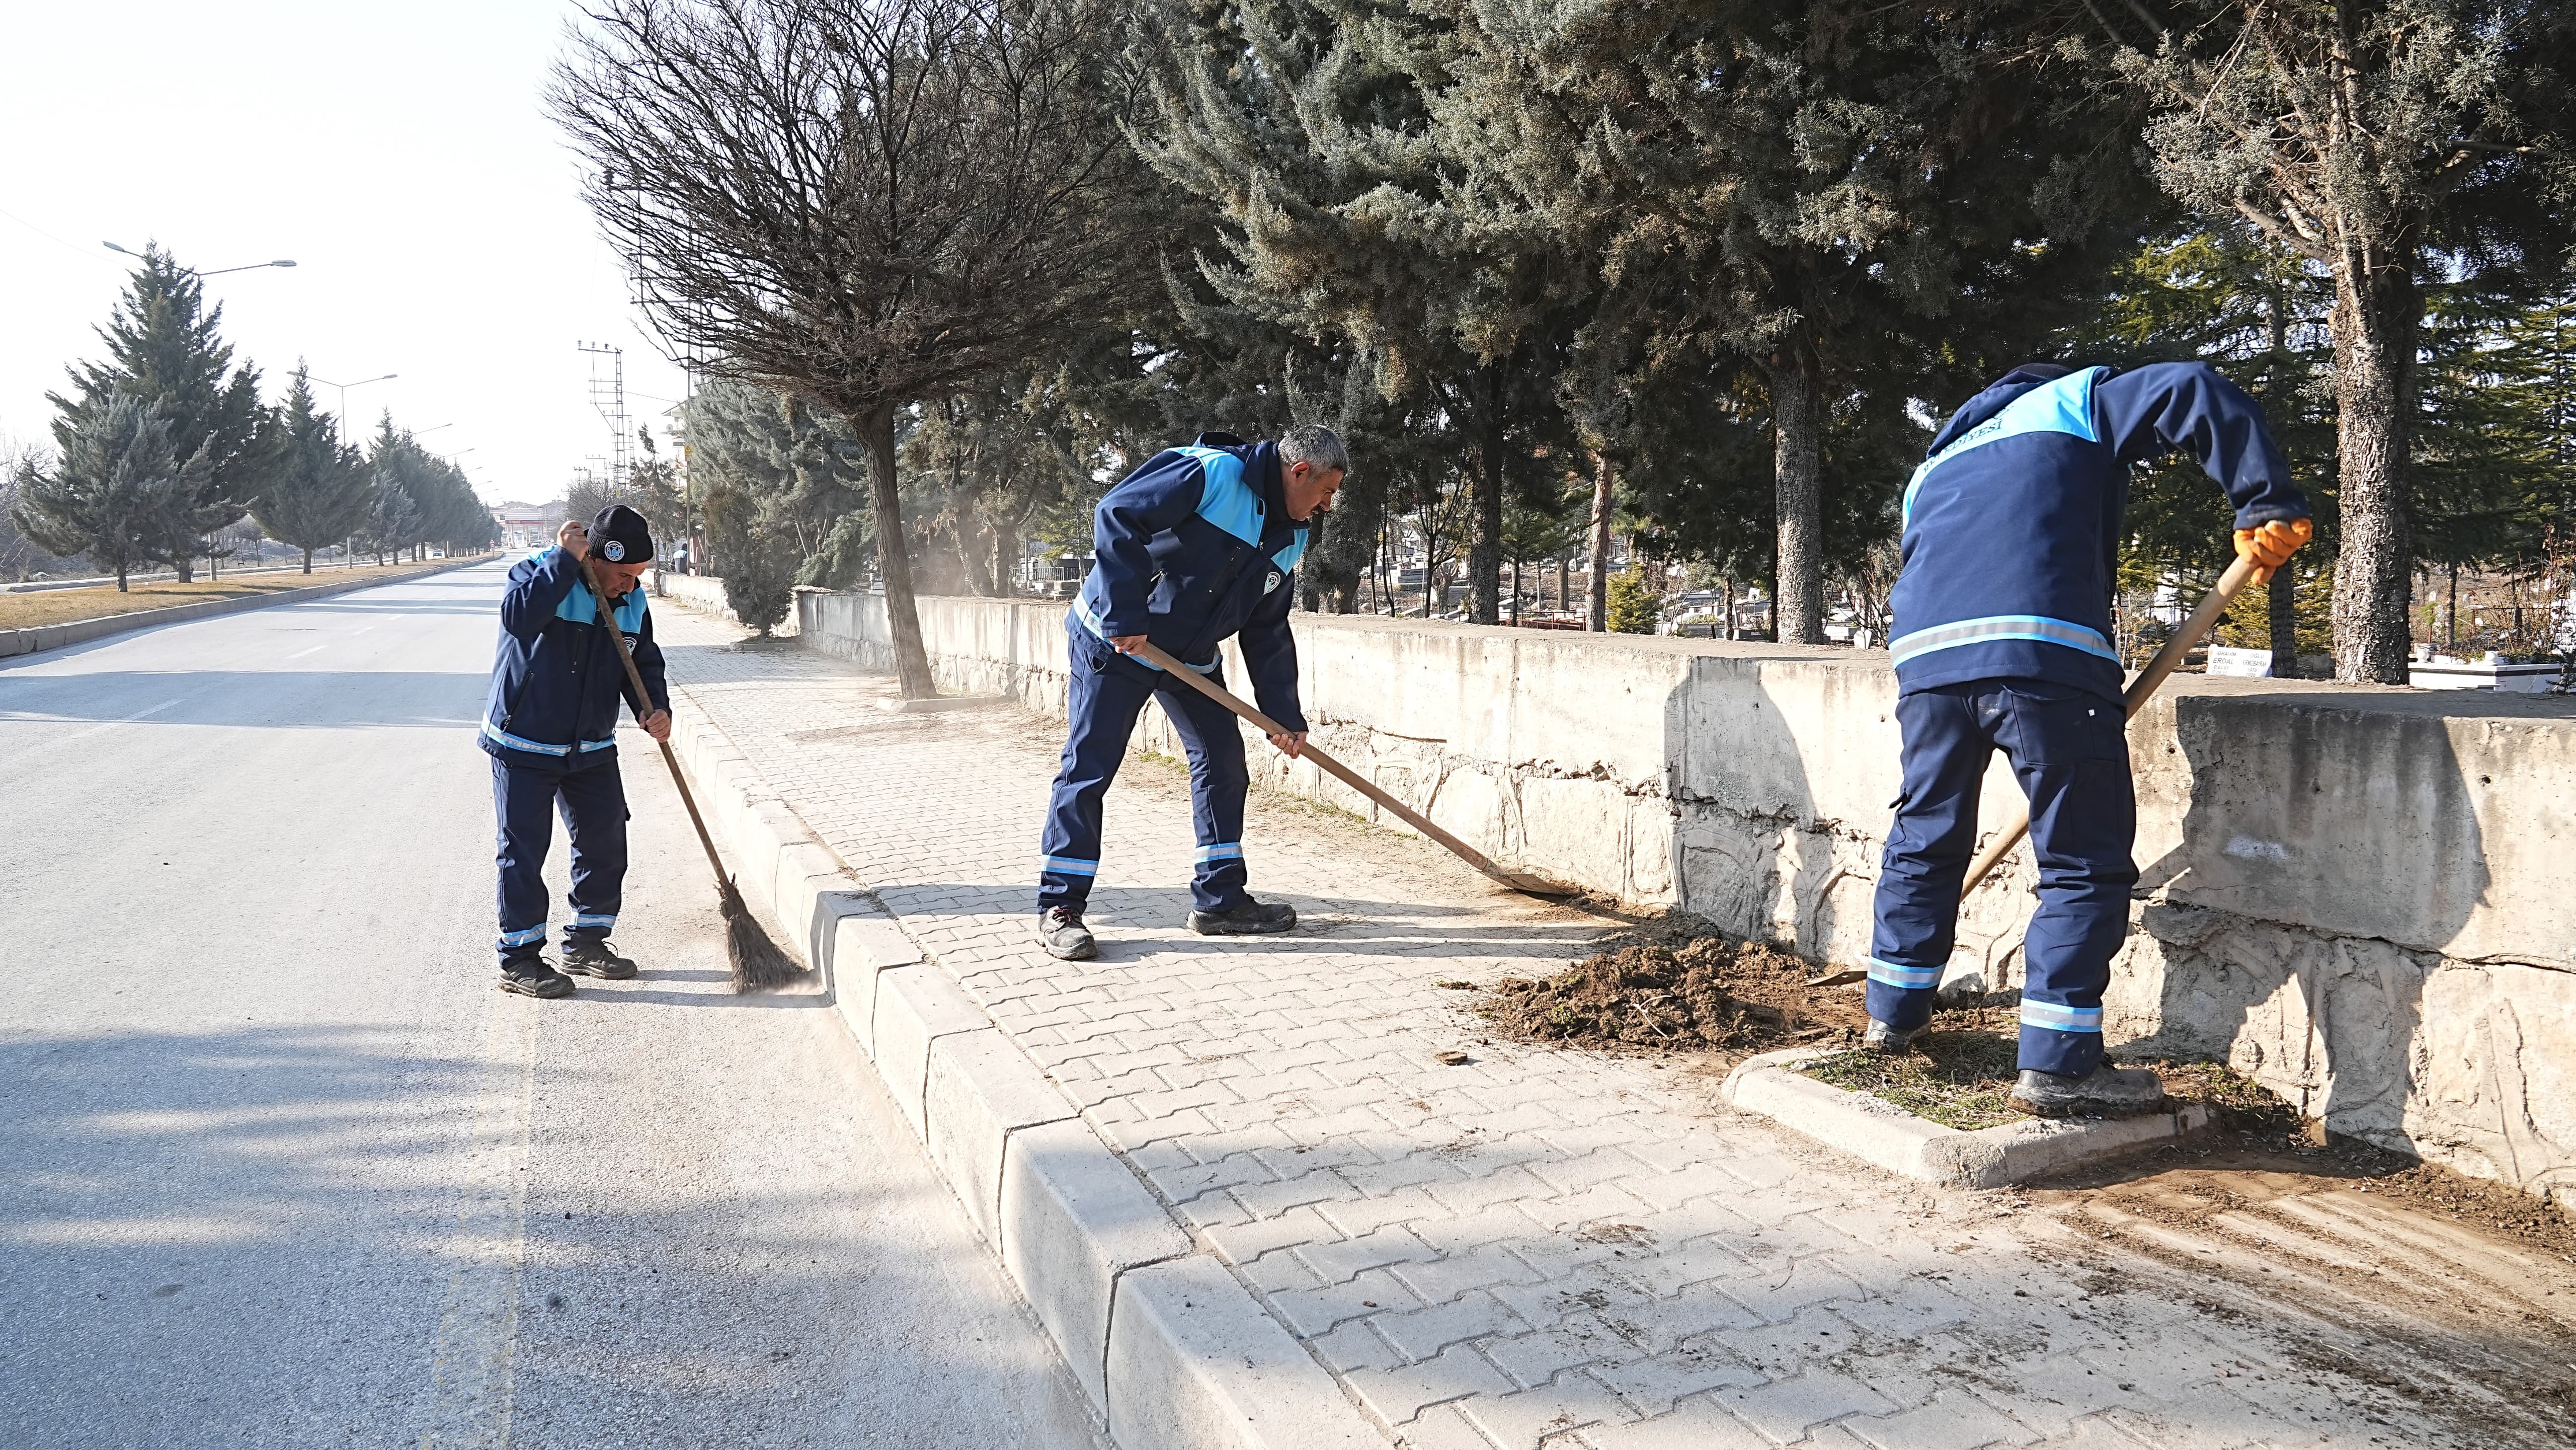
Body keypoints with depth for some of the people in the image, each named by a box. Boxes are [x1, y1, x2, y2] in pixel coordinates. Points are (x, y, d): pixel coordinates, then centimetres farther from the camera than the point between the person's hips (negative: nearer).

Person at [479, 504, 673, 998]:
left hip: (592, 749, 6)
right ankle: (519, 959, 7)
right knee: (524, 850, -3)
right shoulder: (537, 573, -15)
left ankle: (586, 941, 25)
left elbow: (644, 663, 9)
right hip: (523, 743, -6)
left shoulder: (631, 603, 2)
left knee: (606, 843, 9)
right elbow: (520, 615, -37)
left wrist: (655, 709, -11)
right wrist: (565, 560, -33)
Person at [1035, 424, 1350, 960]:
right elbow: (1117, 516, -27)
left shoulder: (1290, 538, 5)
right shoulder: (1211, 474, -21)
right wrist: (1125, 617, -29)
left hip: (1193, 657, 8)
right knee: (1089, 767, -6)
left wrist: (1284, 715, 5)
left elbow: (1268, 632, 10)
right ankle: (1059, 908, 2)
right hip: (1114, 640, -8)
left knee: (1224, 761, 6)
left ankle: (1220, 900, 17)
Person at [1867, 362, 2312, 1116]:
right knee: (2086, 862, 2)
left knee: (1924, 837, 21)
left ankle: (1893, 1014, 33)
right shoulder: (2077, 403, 22)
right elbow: (2197, 394, 4)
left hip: (1925, 657, 6)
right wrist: (2266, 505, 2)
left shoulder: (1934, 467, 36)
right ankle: (2056, 1063, 1)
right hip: (2045, 655, -5)